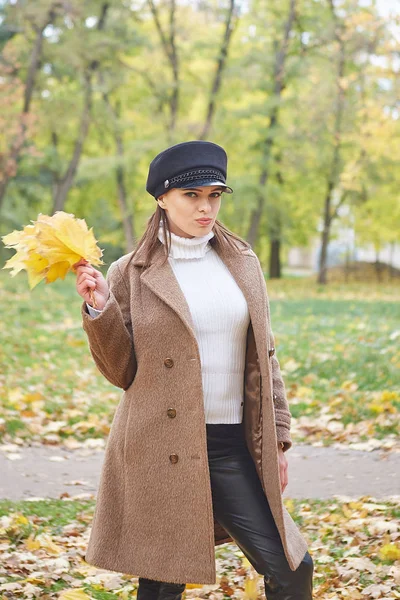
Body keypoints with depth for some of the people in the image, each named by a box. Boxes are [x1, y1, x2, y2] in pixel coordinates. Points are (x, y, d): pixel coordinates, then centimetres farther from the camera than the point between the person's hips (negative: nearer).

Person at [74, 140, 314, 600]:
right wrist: (99, 309, -15)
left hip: (231, 445, 3)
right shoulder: (131, 275, -1)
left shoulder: (242, 262, 9)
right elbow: (122, 371, -1)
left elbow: (263, 359, 14)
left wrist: (277, 439, 10)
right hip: (161, 450, -3)